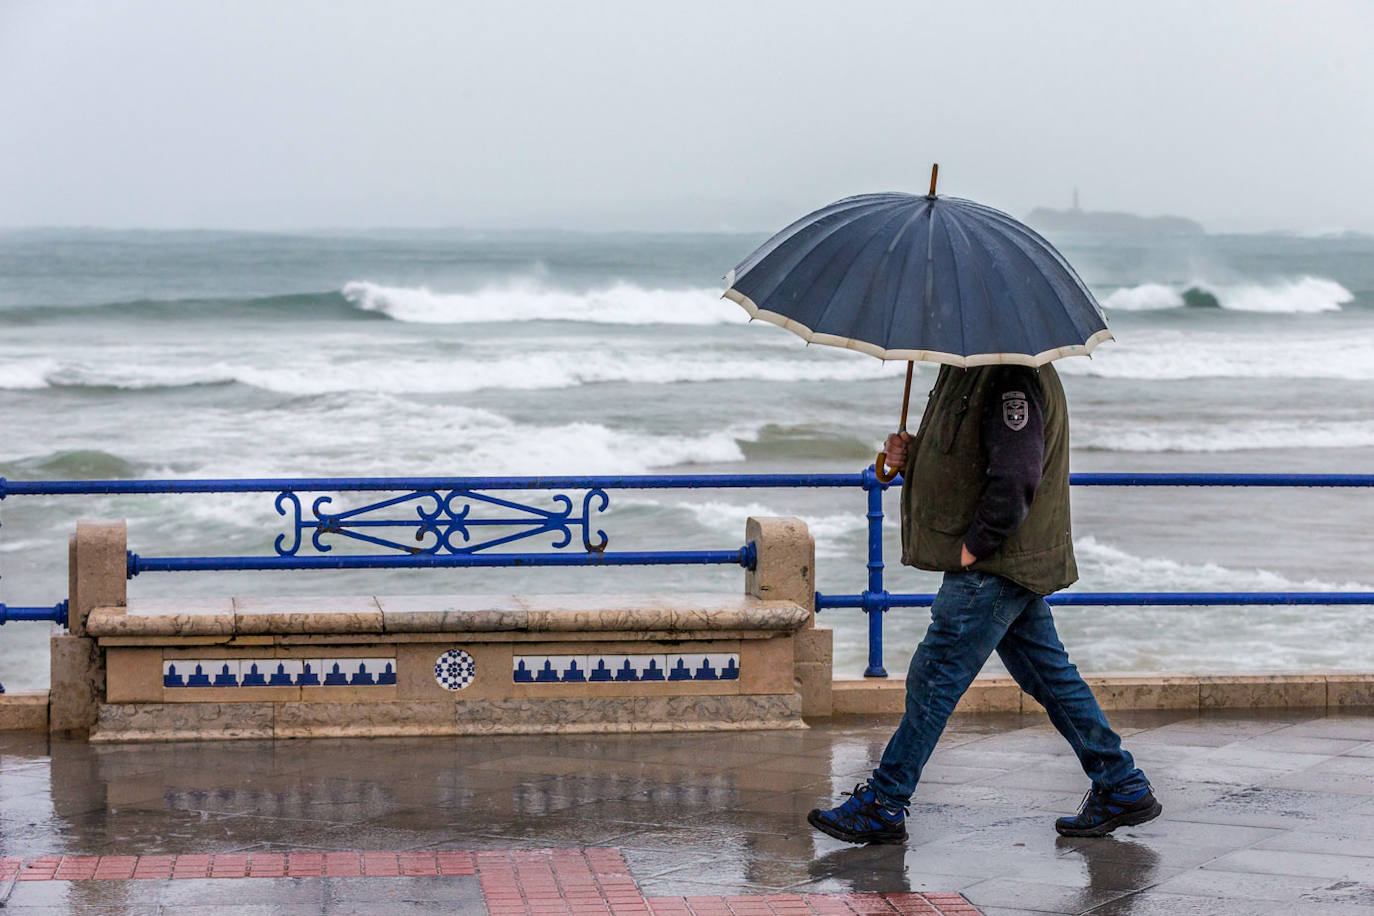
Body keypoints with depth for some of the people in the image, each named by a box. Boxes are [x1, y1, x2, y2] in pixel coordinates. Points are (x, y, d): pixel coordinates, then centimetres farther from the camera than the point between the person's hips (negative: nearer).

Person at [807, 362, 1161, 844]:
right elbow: (959, 464, 22)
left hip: (995, 567, -10)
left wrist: (973, 545, -20)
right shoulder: (964, 372, 12)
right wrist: (911, 457, 3)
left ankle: (882, 805, 4)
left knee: (935, 677, -4)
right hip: (1015, 564, 10)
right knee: (1049, 674, 14)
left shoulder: (1013, 379, -20)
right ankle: (1123, 788, 20)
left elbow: (1015, 481, -27)